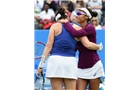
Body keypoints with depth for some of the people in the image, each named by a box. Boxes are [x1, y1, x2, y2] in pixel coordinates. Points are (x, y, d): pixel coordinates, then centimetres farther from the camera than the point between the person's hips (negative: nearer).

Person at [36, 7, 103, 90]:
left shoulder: (55, 26, 9)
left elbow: (49, 46, 2)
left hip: (55, 59, -1)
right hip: (71, 61, 1)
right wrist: (99, 47, 23)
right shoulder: (77, 28, 13)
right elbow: (88, 45, 4)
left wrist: (42, 63, 2)